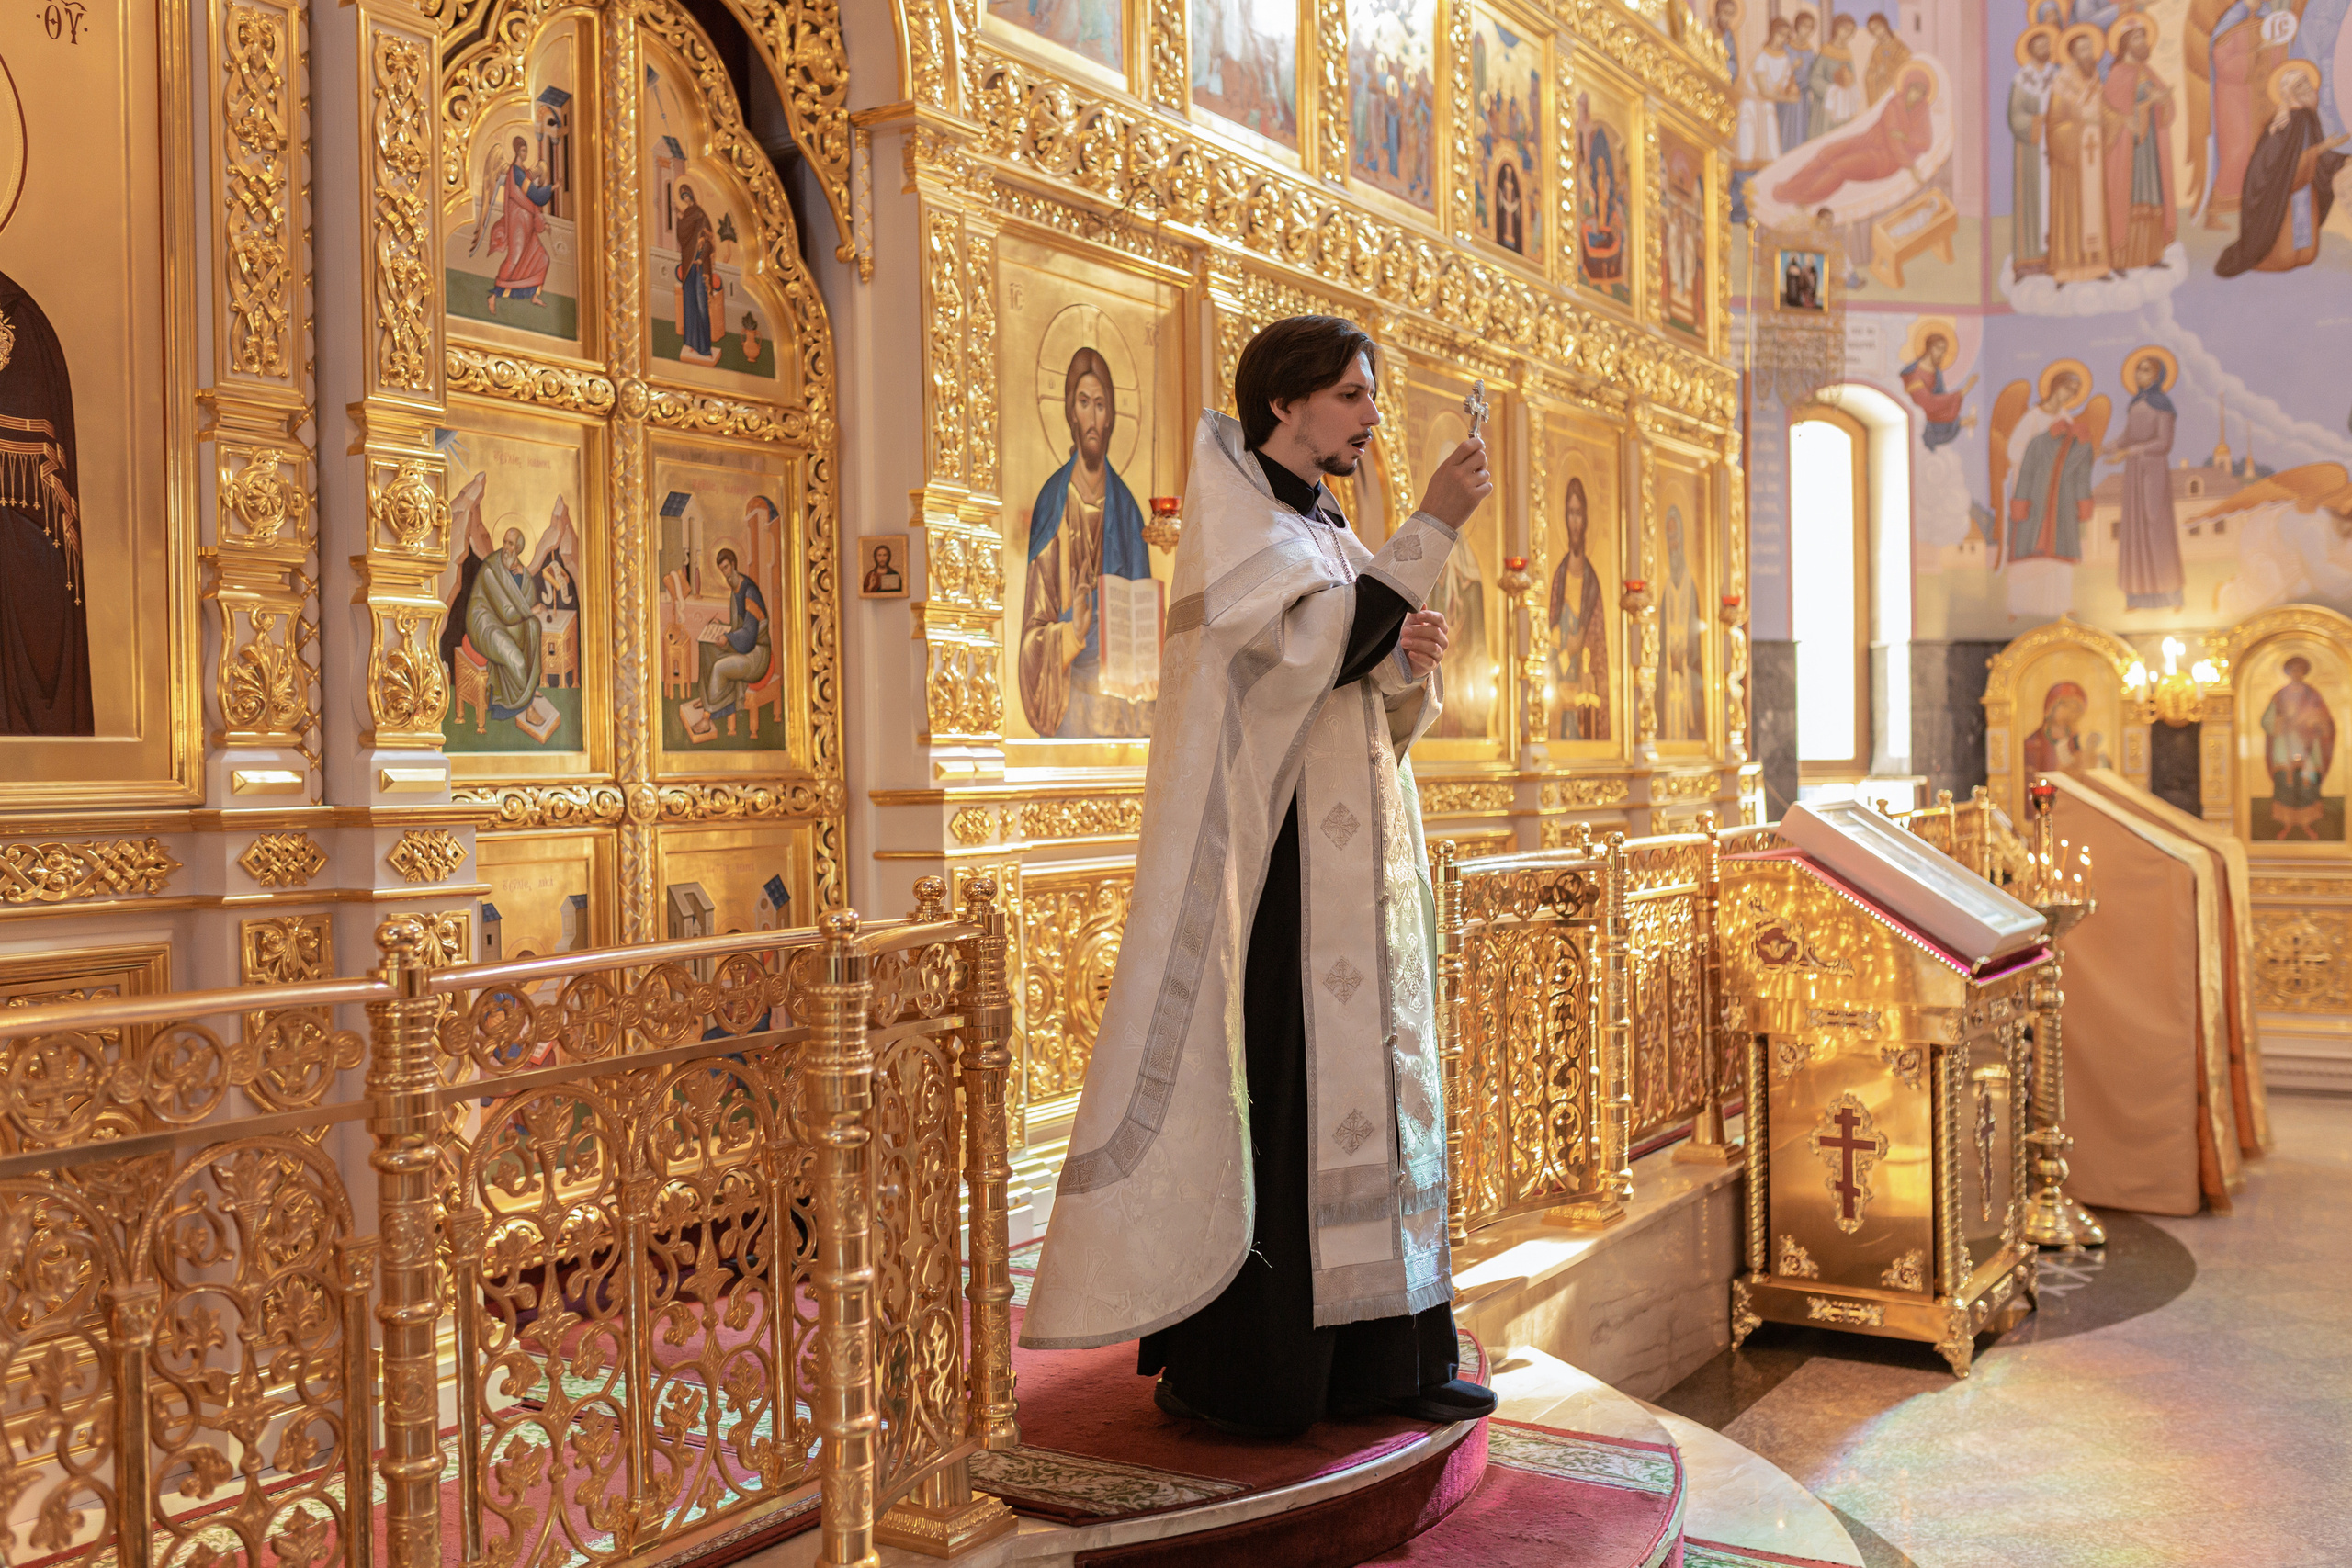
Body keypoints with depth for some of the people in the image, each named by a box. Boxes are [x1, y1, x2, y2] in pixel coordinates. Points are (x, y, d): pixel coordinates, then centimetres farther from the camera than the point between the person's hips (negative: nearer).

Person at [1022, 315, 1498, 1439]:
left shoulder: (1330, 533, 19)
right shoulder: (1230, 508, -4)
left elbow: (1381, 708, 15)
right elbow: (1316, 640, -18)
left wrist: (1409, 659, -6)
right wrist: (1434, 526, -16)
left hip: (1355, 859, 8)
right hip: (1265, 847, -8)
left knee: (1363, 1080, 7)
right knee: (1256, 1084, -6)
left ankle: (1372, 1350, 14)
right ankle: (1227, 1365, 4)